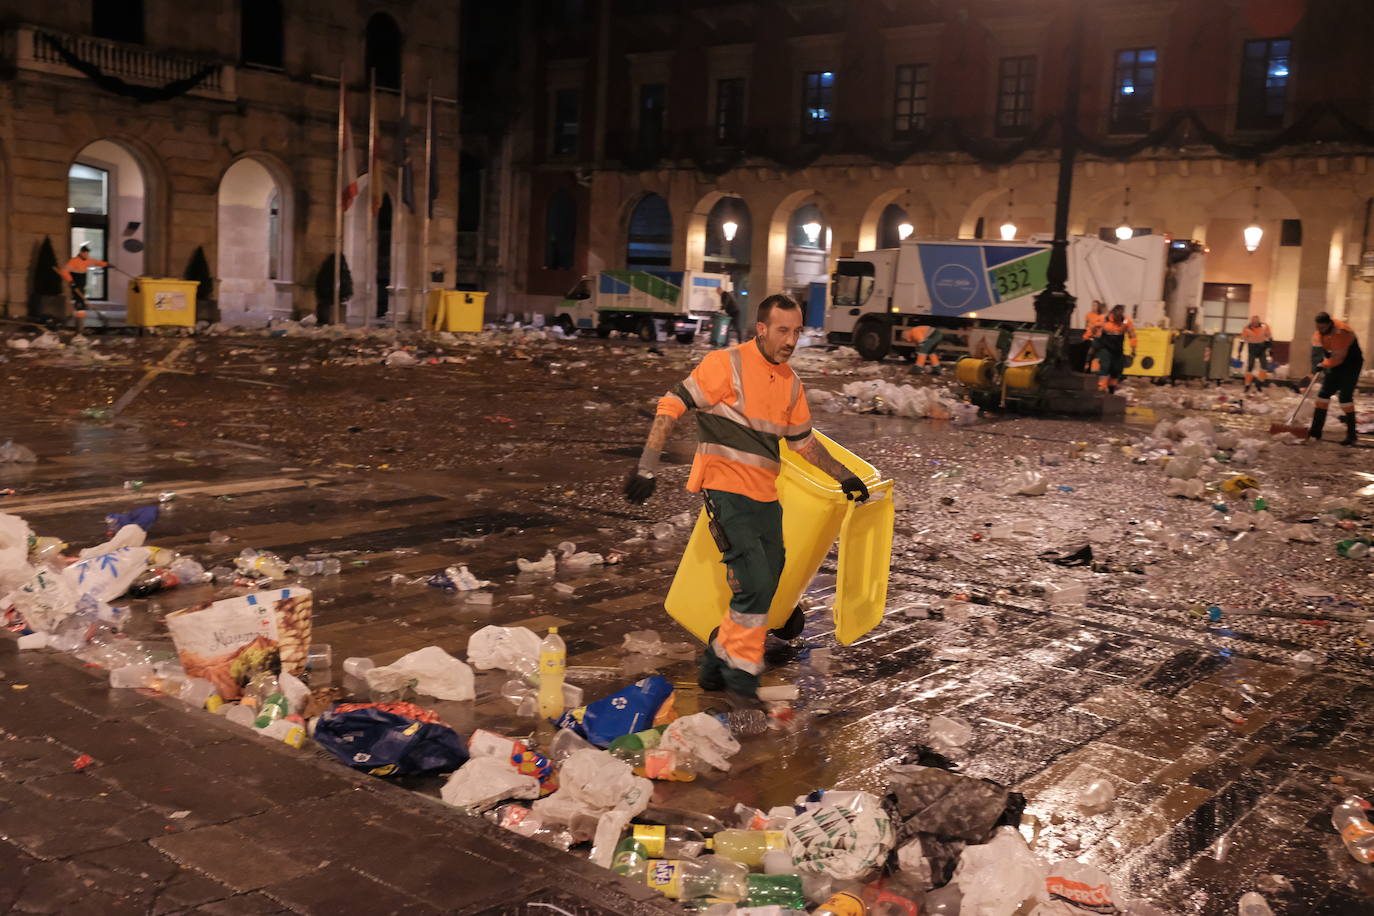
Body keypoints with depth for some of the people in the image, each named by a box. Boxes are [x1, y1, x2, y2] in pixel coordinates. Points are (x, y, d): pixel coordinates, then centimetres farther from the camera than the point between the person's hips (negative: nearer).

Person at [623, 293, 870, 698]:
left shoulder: (791, 383, 12)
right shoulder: (727, 364, -9)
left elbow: (802, 440, 25)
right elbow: (672, 405, -10)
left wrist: (843, 475, 23)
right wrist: (648, 467, -16)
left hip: (766, 497, 7)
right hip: (726, 491, -7)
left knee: (764, 590, 8)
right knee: (754, 585, -15)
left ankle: (717, 663, 25)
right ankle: (740, 668, 5)